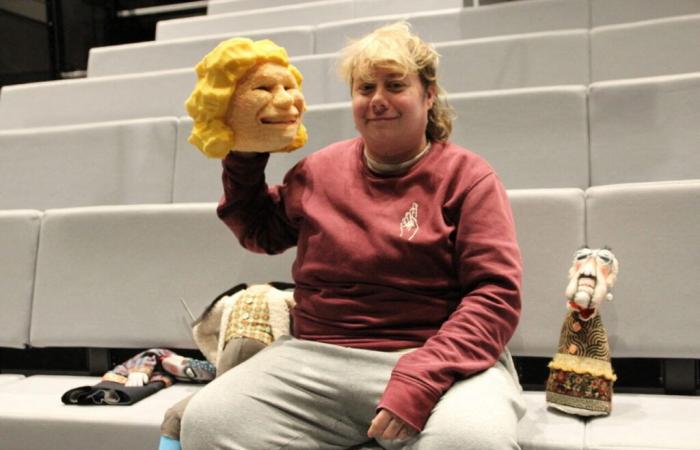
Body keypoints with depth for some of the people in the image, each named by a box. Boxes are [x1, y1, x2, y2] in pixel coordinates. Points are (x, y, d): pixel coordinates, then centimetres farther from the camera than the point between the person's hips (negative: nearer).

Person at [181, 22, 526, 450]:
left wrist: (423, 377, -22)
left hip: (439, 359, -3)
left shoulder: (467, 176, 0)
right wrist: (242, 158, 14)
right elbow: (260, 232, 29)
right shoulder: (320, 169, 13)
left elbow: (496, 294, -9)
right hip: (317, 357, 4)